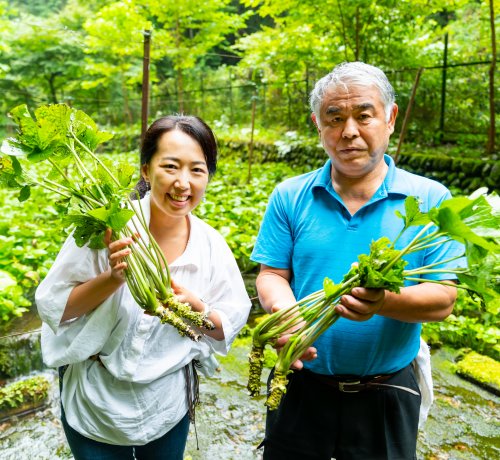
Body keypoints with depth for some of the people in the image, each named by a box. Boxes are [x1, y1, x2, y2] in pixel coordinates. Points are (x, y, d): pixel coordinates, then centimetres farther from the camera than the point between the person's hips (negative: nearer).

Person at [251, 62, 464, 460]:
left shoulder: (430, 200, -7)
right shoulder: (289, 198, -3)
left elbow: (442, 300, -11)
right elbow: (272, 276, -3)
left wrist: (384, 301, -31)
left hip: (386, 396, 0)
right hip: (301, 388, 1)